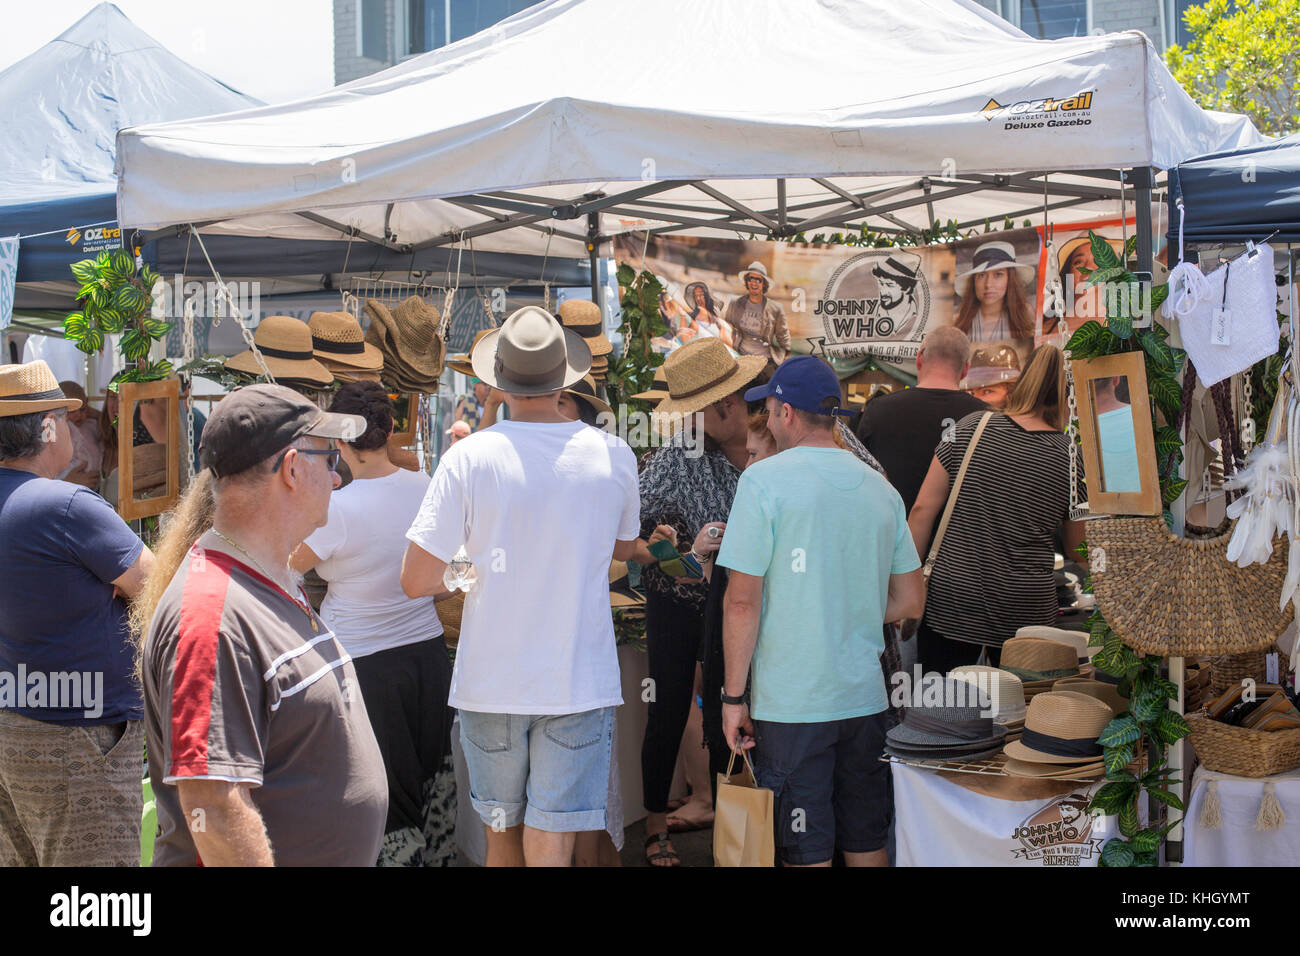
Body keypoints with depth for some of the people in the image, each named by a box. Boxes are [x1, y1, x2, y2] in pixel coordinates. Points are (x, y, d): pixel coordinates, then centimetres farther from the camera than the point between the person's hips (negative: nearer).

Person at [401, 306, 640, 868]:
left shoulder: (469, 457, -10)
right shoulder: (613, 456, -3)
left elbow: (416, 582, -10)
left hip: (491, 681, 0)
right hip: (579, 683, 0)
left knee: (502, 834, 17)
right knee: (551, 847, 2)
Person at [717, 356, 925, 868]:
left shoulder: (764, 479, -10)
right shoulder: (880, 487, 6)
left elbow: (742, 601, -13)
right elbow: (909, 602, 11)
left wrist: (733, 697, -6)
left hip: (790, 704, -5)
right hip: (866, 697, 5)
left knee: (807, 853, 4)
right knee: (867, 844, 15)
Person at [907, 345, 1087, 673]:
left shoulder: (971, 428, -1)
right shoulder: (1073, 457, -3)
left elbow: (923, 509, -2)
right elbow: (1077, 549, 7)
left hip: (952, 599, 0)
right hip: (1027, 610, 0)